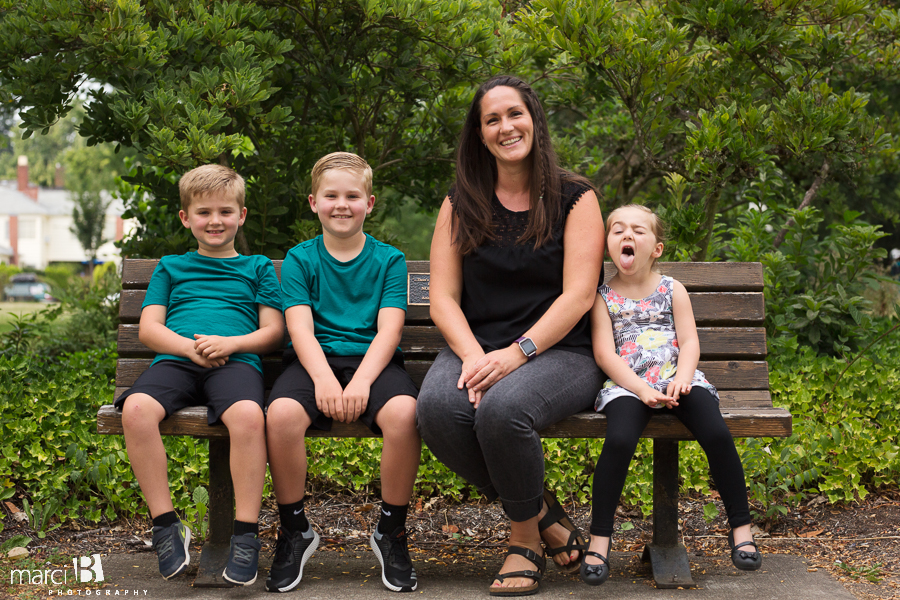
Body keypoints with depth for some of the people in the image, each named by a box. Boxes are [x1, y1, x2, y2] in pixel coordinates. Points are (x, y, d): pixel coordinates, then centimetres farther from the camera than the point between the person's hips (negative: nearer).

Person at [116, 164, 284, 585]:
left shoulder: (257, 267, 23)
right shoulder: (170, 267, 26)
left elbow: (273, 332, 13)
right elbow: (149, 329, 15)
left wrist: (230, 343, -7)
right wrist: (190, 347, -6)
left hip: (237, 361, -2)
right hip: (175, 360, 2)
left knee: (248, 414, -37)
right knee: (136, 409, -32)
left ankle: (245, 534, -27)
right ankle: (166, 526, -21)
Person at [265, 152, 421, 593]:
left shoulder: (389, 260, 10)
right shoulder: (300, 259, 11)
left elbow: (389, 329, -2)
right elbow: (300, 326, -2)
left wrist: (361, 382, -19)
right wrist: (324, 379, -21)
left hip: (372, 360, 0)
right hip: (314, 360, 0)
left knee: (404, 413, -33)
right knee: (282, 413, -32)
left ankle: (391, 532, -10)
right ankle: (294, 531, -8)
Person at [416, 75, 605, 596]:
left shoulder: (575, 198, 4)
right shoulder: (460, 205, 13)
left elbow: (578, 296, -6)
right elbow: (443, 299, 5)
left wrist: (517, 353, -19)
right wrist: (474, 356, -15)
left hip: (559, 352, -3)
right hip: (475, 348, 3)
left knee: (502, 408, -36)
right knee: (438, 407, -31)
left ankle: (525, 535, -7)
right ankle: (540, 510, -9)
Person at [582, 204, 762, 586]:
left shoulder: (672, 290, 14)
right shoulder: (603, 297, 9)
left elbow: (690, 342, 6)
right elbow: (605, 353, -2)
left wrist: (682, 378, -16)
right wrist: (642, 390, -16)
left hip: (676, 379, 2)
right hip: (627, 385, -2)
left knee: (717, 435, -25)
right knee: (619, 440, -32)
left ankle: (740, 527, -10)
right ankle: (599, 538, -22)